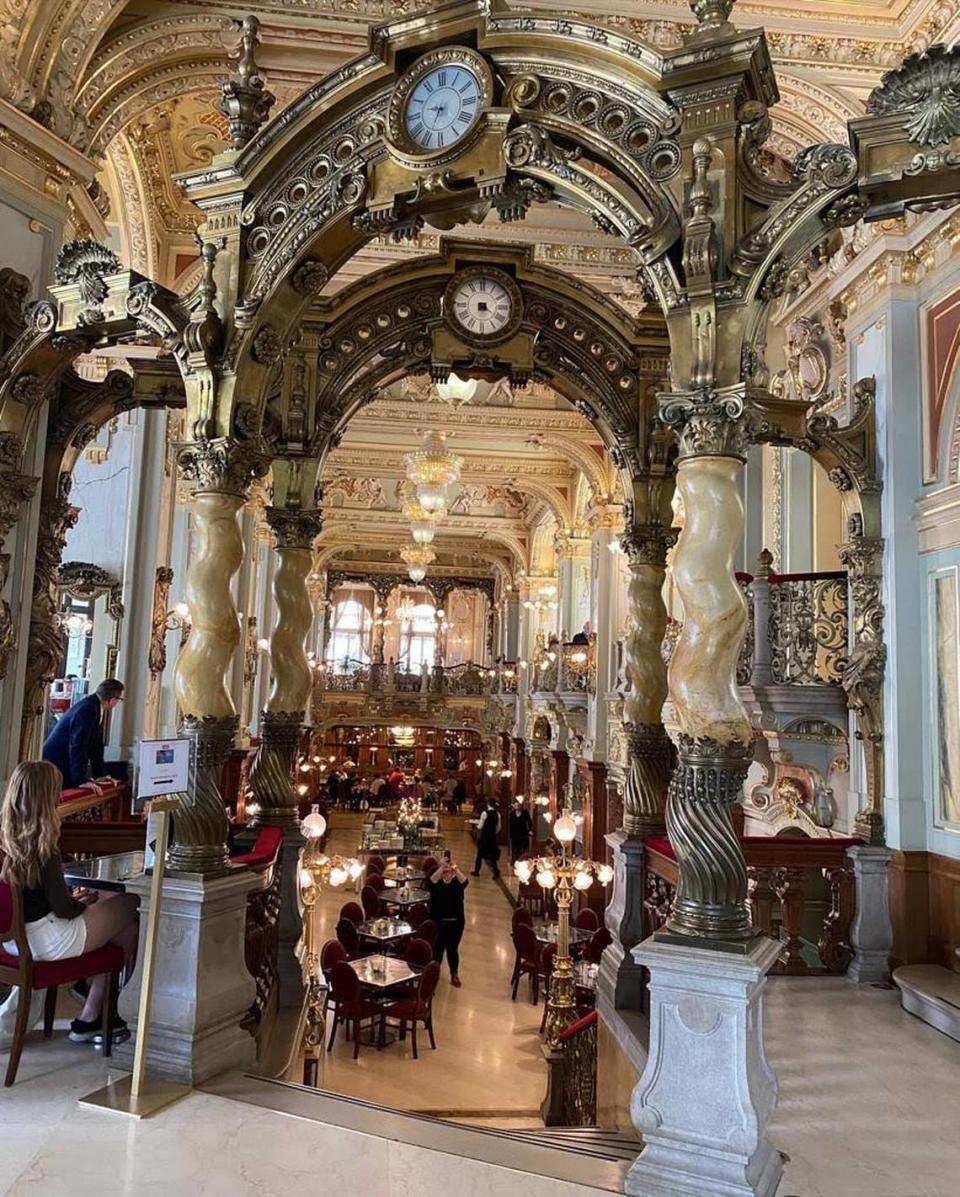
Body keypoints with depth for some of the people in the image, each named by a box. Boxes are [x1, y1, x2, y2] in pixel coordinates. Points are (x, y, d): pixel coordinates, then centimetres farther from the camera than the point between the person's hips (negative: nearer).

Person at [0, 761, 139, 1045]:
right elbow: (63, 909, -18)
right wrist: (82, 903, 3)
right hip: (45, 942, -8)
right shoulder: (42, 847, -24)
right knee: (129, 905, 4)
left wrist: (73, 899, 10)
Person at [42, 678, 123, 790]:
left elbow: (96, 744, 12)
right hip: (55, 766, -9)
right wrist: (81, 781, -27)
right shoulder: (87, 710, -24)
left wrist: (99, 775, 11)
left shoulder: (96, 707, 5)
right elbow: (77, 746, -27)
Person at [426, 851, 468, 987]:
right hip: (438, 921, -1)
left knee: (453, 949, 10)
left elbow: (464, 882, -25)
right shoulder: (436, 881, -2)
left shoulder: (457, 881, -1)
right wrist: (442, 867, -39)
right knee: (437, 949, 4)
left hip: (456, 922, 1)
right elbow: (431, 882, -26)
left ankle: (454, 975, 28)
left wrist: (455, 868, -40)